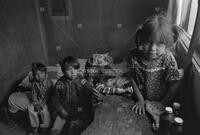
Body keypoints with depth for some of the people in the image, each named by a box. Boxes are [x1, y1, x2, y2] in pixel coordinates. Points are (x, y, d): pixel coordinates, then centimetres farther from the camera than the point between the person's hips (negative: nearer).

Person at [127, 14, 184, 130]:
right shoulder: (134, 55, -19)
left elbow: (174, 85, -13)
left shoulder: (168, 60, -25)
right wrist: (140, 99, -7)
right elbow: (133, 77, -7)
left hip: (159, 101, -2)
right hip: (141, 96, 2)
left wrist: (163, 104, -7)